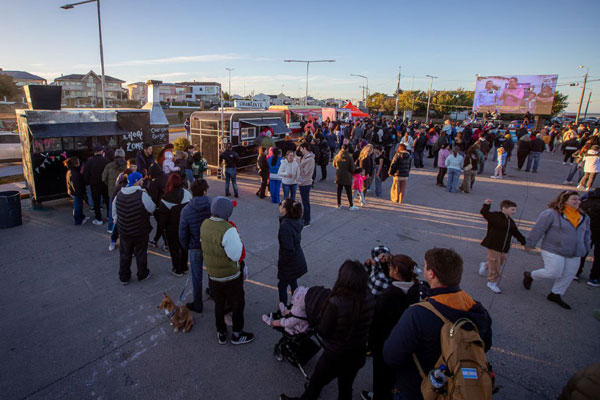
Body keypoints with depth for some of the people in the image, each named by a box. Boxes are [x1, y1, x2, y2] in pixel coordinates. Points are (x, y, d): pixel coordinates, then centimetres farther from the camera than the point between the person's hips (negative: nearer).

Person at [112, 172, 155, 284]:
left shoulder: (119, 195, -3)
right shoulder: (142, 195, -23)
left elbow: (114, 212, 7)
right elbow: (152, 209, -12)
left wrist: (116, 222, 23)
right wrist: (149, 198, 3)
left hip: (124, 231, 4)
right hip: (141, 232, -4)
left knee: (125, 254, 18)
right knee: (141, 253, 14)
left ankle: (124, 277, 29)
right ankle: (142, 275, 29)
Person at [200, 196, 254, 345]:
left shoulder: (204, 224, -7)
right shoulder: (228, 230, -30)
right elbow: (236, 255, -26)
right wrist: (239, 241, -12)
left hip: (212, 274, 6)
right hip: (230, 276, -6)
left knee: (219, 304, 23)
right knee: (237, 304, 15)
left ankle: (221, 334, 38)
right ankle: (237, 335, 30)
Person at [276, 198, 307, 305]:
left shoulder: (285, 225, -31)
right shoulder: (296, 221, -6)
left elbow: (288, 249, -30)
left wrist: (280, 263, -15)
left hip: (289, 264, -8)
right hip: (298, 260, 8)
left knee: (282, 285, 13)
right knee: (293, 283, 25)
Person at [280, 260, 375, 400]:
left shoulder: (335, 303, -33)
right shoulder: (370, 300, -18)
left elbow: (323, 331, -21)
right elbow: (368, 325, -2)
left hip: (335, 356, -4)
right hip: (358, 355, 5)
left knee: (316, 383, 24)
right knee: (346, 388, 29)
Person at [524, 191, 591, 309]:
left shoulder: (583, 217, 10)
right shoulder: (551, 213, -13)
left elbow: (586, 233, 25)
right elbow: (538, 229, -13)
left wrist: (586, 248, 22)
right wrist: (530, 244, -11)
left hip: (574, 254, 7)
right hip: (553, 251, -7)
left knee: (568, 275, 9)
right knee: (553, 273, -10)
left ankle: (556, 295, 26)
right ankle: (529, 275, 15)